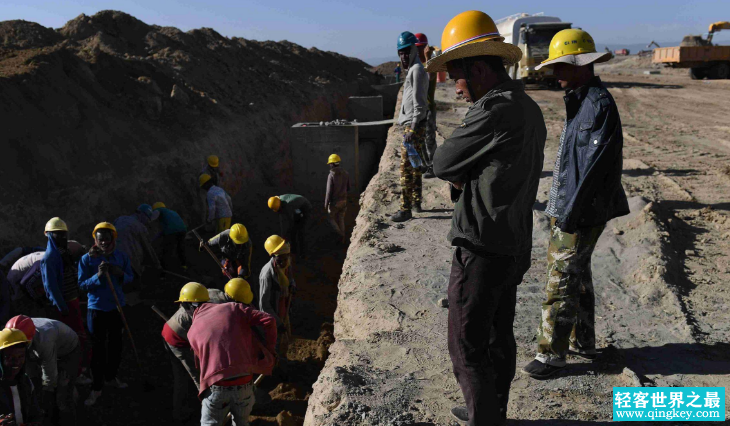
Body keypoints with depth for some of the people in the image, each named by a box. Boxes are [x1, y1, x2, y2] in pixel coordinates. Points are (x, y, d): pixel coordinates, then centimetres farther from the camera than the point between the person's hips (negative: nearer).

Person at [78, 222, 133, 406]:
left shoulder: (121, 256, -2)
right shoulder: (87, 259, -11)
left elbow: (130, 277, 4)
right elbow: (82, 284, -11)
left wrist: (120, 274, -18)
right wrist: (98, 276, -27)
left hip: (117, 306, 4)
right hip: (97, 308, -4)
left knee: (115, 344, 15)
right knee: (98, 348, 0)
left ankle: (111, 377, 36)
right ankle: (96, 387, 11)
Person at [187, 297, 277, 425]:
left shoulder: (193, 332, 12)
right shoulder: (233, 308, 8)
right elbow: (268, 320, -1)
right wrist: (269, 349, 10)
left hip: (216, 388, -1)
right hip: (244, 384, 1)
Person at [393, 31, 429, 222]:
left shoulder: (417, 70, -12)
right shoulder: (413, 70, 19)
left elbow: (419, 103, -19)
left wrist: (413, 128, -24)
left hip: (414, 126, -11)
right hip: (411, 126, 11)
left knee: (406, 167, -11)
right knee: (414, 166, 16)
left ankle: (405, 209, -9)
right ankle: (416, 202, 26)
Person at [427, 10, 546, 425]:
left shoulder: (494, 110, -21)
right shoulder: (529, 108, 10)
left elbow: (443, 164, -14)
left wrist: (460, 174, 4)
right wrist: (465, 177, 0)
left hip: (483, 247, -10)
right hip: (516, 246, 10)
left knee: (468, 344, 3)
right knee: (500, 334, 20)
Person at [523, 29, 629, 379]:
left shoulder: (600, 105, -18)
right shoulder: (580, 101, 13)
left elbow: (595, 166, -23)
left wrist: (570, 215, -21)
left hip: (583, 211, -10)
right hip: (568, 205, 10)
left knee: (562, 280, -4)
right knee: (577, 274, 18)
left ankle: (552, 353, 8)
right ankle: (583, 343, 32)